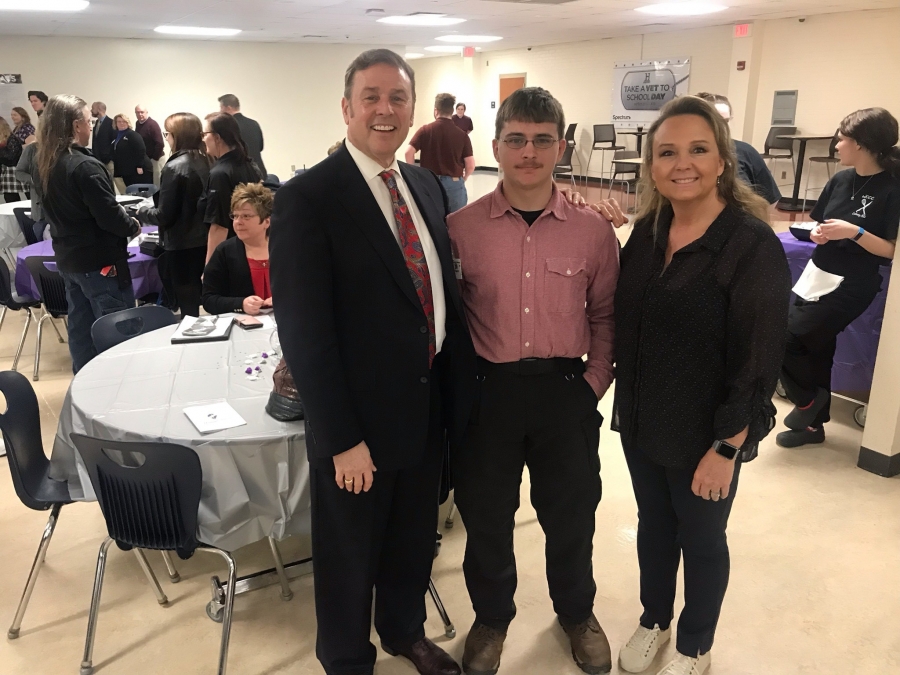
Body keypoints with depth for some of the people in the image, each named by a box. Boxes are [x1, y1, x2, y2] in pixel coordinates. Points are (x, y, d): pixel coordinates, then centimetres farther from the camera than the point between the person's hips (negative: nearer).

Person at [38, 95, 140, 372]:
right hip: (99, 260, -9)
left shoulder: (47, 164, 6)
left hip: (68, 258, 9)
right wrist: (133, 226, -1)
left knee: (81, 326, 16)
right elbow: (109, 216, -21)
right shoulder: (85, 166, -20)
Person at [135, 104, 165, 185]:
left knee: (156, 183, -1)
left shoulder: (152, 124, -17)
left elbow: (160, 143, -22)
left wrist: (155, 158, -18)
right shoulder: (137, 123, 7)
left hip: (155, 158, -8)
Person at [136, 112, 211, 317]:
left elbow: (164, 215, -14)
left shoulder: (175, 167, -15)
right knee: (203, 299, 18)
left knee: (188, 305, 3)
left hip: (182, 246, -7)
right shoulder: (205, 162, 5)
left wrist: (141, 212, 5)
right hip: (204, 242, 7)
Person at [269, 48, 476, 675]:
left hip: (431, 404, 6)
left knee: (415, 537, 25)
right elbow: (304, 332, -17)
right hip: (360, 417, -6)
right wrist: (341, 438, -17)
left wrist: (462, 385, 6)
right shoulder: (307, 197, -15)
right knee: (349, 553, 16)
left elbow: (446, 289, 10)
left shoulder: (427, 185, 5)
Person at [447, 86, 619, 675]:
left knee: (571, 513, 19)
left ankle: (576, 610, 47)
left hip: (566, 390, 1)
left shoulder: (593, 231, -3)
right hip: (486, 390, 0)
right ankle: (492, 616, 44)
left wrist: (595, 382, -2)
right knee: (486, 515, 17)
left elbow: (605, 314, 5)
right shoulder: (460, 227, -5)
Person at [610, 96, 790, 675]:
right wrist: (625, 402, 7)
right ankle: (654, 621, 46)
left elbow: (758, 360, -18)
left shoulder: (753, 244, -18)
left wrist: (727, 448, -17)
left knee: (702, 538, 15)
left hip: (705, 435, -5)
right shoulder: (646, 232, -1)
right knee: (653, 523, 22)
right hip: (641, 422, 5)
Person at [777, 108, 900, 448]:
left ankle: (808, 400, 12)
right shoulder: (840, 180, 6)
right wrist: (817, 234, -8)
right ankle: (813, 423, 25)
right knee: (816, 351, 11)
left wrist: (854, 232, -26)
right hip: (816, 276, 7)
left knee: (785, 339, -13)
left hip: (850, 286, -7)